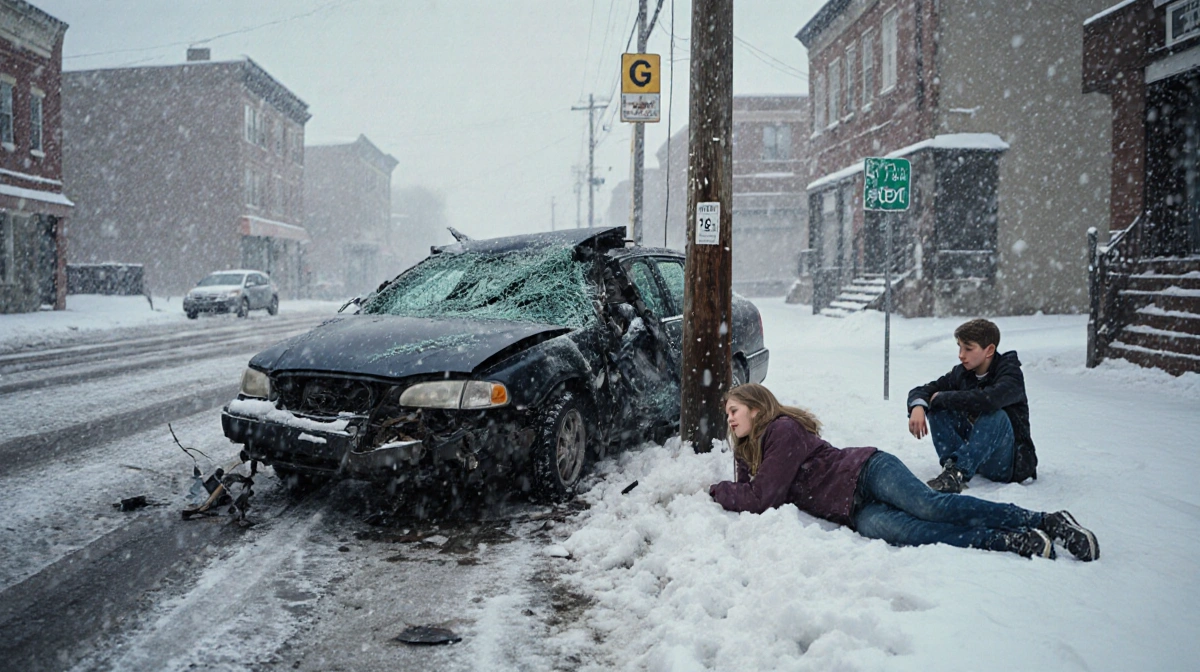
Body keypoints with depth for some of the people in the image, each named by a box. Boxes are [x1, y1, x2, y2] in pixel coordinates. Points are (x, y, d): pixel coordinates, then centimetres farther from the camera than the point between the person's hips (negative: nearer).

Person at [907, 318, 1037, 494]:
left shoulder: (1010, 373, -15)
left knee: (996, 415, -34)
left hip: (1007, 463, -5)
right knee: (937, 407, -10)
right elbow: (921, 391, 1)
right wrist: (918, 406, -24)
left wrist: (941, 398, -24)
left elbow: (987, 400, -37)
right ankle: (951, 465, -27)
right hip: (973, 453, 6)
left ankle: (958, 474, -42)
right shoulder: (961, 373, 2)